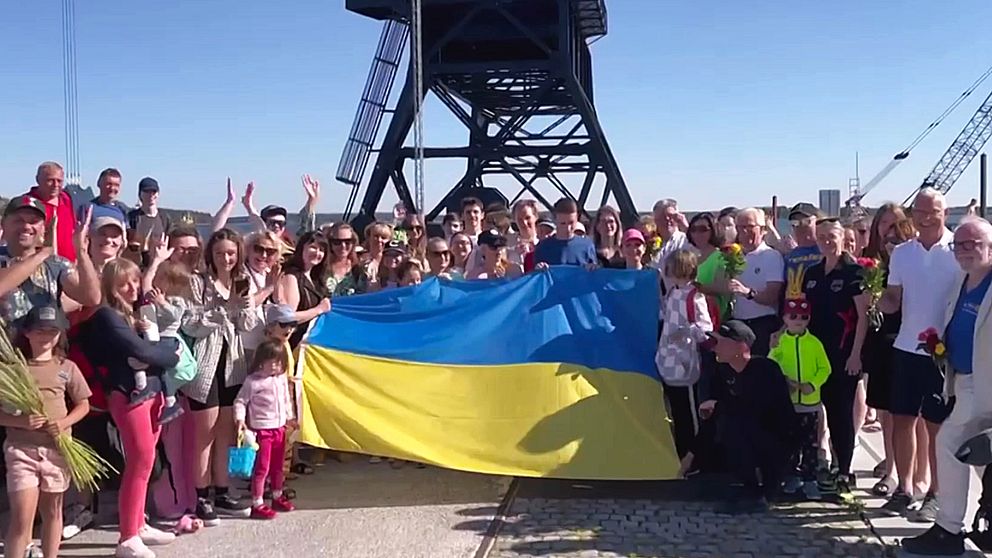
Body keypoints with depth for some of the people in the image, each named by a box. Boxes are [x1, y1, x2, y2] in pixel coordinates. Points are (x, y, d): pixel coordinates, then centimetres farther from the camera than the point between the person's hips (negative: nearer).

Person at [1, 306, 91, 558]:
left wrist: (65, 422, -9)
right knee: (22, 517, -9)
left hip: (57, 448, 3)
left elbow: (83, 404, 9)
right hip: (21, 449, -3)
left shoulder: (67, 368, 3)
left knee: (52, 510, 15)